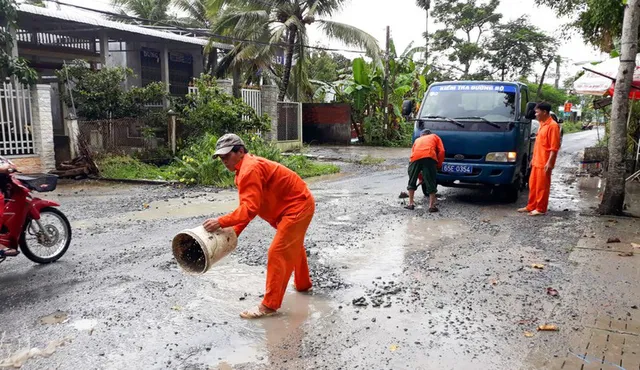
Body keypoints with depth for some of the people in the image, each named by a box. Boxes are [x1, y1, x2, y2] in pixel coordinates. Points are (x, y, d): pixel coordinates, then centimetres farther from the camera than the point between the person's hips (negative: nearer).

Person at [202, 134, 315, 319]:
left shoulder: (250, 169, -23)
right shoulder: (246, 169, 10)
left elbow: (249, 209, -31)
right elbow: (247, 207, 8)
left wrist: (221, 222, -30)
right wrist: (233, 234, 1)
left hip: (297, 207, -11)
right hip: (299, 204, 11)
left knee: (277, 253, -10)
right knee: (293, 246, 28)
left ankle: (270, 305, -2)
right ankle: (303, 283, 49)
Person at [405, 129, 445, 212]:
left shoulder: (417, 140, 38)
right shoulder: (435, 137, 32)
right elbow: (441, 151, 13)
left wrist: (420, 176, 39)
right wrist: (439, 165, 22)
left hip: (415, 158, 2)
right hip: (429, 157, -2)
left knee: (412, 182, 18)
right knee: (431, 183, 6)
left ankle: (411, 204, 20)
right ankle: (432, 206, 7)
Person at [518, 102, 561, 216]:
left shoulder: (552, 125, -15)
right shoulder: (542, 124, 14)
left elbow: (554, 147, -18)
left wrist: (549, 163, -21)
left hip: (544, 163, -9)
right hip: (536, 162, 9)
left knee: (542, 186, -1)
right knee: (533, 185, 15)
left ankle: (541, 209, 8)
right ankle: (531, 206, 24)